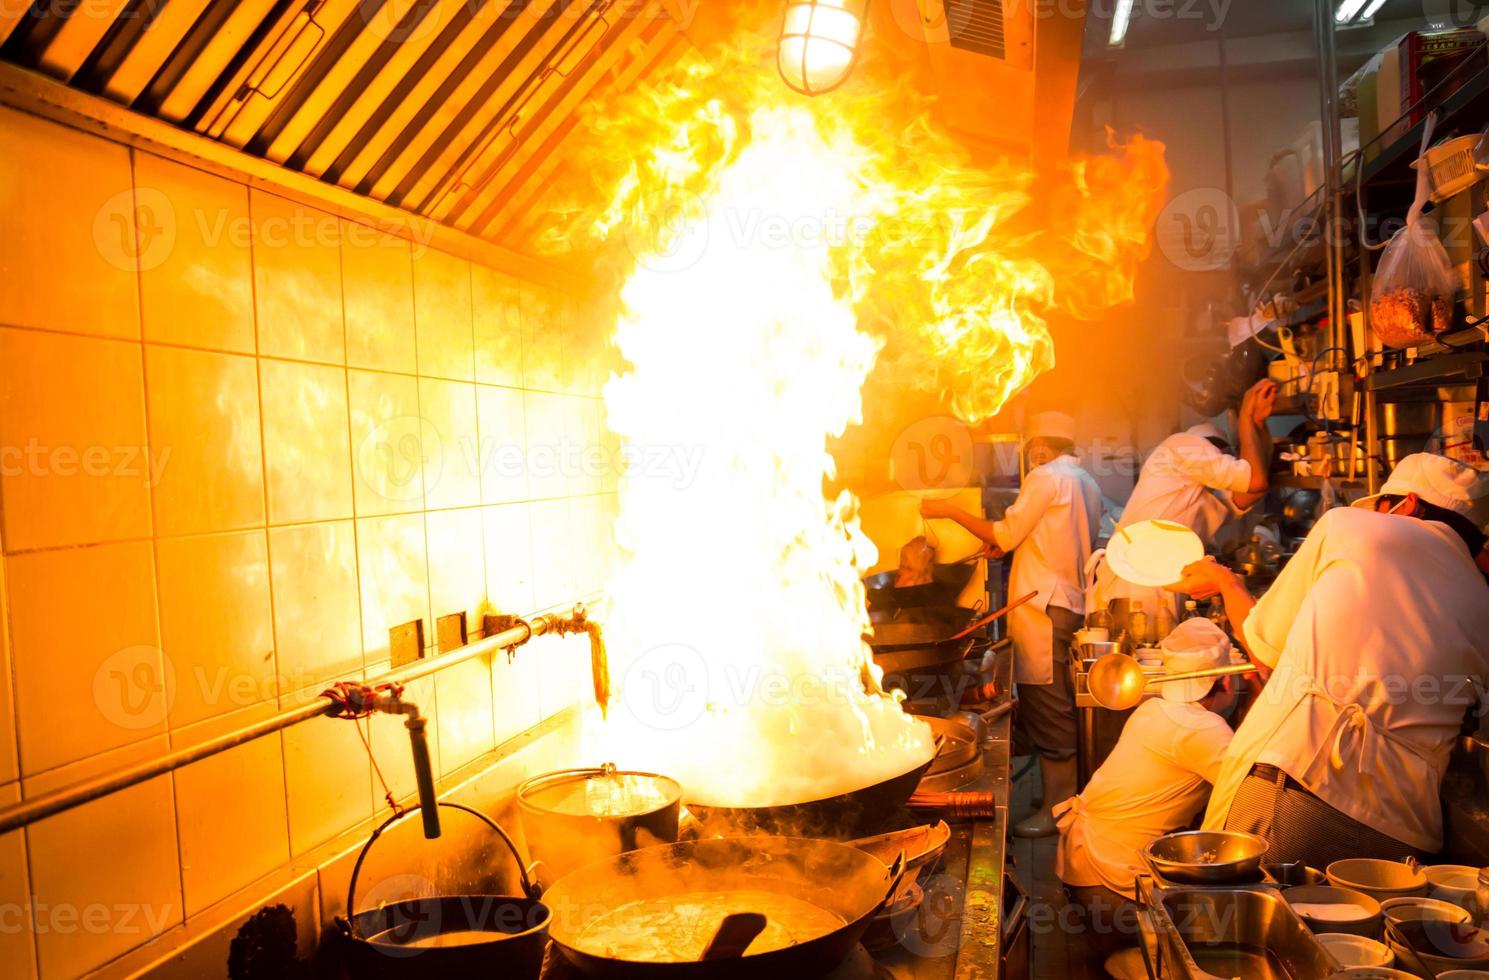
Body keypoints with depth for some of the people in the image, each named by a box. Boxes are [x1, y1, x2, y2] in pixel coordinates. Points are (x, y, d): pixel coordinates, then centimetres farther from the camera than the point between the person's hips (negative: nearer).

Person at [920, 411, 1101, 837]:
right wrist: (1013, 544, 20)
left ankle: (1058, 806, 0)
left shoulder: (1046, 478, -9)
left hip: (1044, 607, -9)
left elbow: (1003, 535, -10)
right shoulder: (1087, 484, 19)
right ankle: (1068, 795, 23)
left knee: (1048, 712, -5)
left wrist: (949, 510, -3)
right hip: (1072, 605, 10)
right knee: (1060, 710, 15)